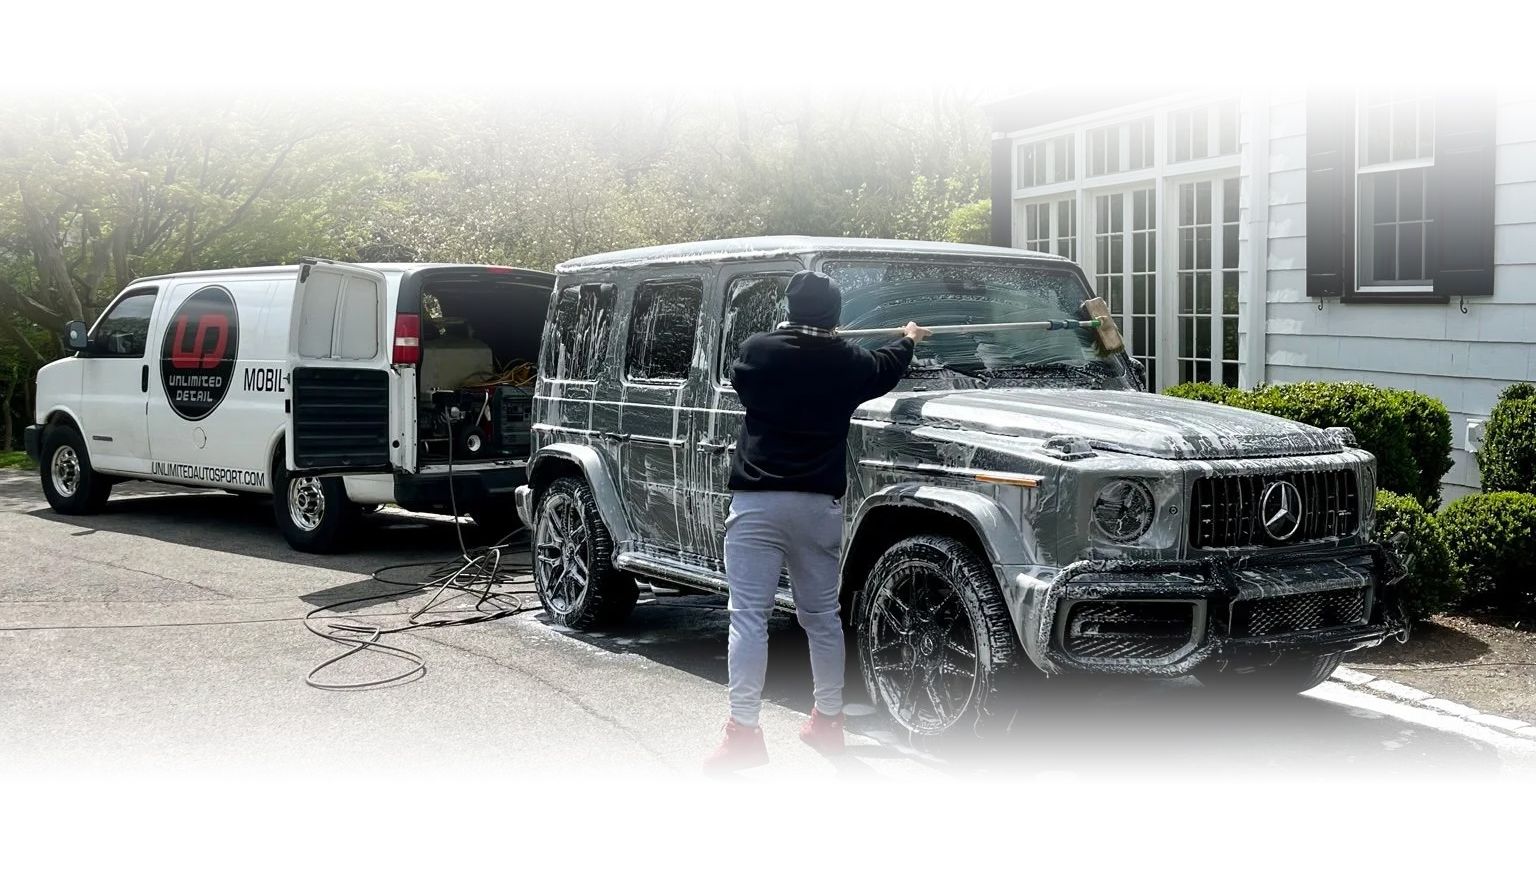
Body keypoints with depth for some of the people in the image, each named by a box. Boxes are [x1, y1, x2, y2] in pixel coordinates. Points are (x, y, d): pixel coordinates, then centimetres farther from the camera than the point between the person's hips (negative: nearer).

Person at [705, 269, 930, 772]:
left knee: (749, 617, -3)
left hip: (757, 501, -3)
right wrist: (909, 339, 48)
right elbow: (886, 370, 25)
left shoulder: (757, 351, -3)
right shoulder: (848, 362, 4)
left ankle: (744, 731, -6)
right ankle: (828, 721, 24)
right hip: (819, 504, 3)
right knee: (822, 614, 15)